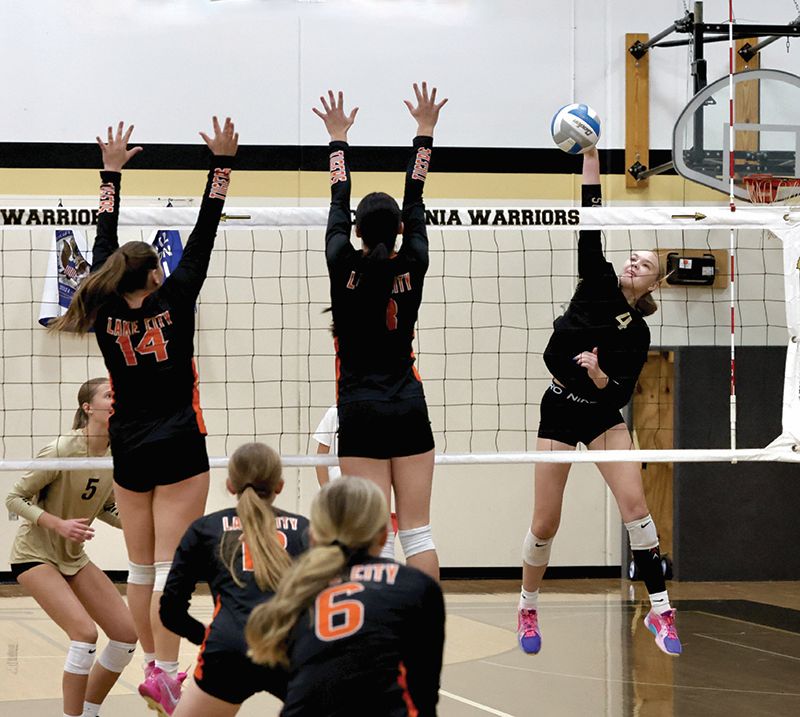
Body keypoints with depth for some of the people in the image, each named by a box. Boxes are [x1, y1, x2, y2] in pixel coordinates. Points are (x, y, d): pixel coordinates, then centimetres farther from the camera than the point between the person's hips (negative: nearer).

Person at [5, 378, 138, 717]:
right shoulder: (61, 450, -23)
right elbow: (14, 498, -16)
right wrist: (59, 524, -29)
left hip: (74, 556, 7)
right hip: (35, 555, -7)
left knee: (126, 632, 0)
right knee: (85, 632, -24)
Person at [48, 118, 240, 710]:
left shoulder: (105, 311, -1)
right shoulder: (173, 301, -9)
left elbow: (104, 246, 11)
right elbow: (203, 237, -7)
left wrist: (111, 174, 18)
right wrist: (221, 164, -3)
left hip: (129, 452, 4)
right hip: (178, 448, -4)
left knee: (141, 565, 11)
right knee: (170, 564, -8)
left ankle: (153, 662, 17)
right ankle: (164, 672, -13)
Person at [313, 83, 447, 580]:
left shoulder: (345, 269, -6)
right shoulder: (412, 268, -2)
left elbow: (339, 206, 7)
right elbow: (416, 202, 9)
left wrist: (340, 139, 20)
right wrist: (425, 133, 19)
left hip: (360, 413, -2)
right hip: (409, 410, 2)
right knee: (417, 533, 3)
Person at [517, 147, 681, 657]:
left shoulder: (639, 335, 0)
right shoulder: (598, 282, -1)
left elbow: (622, 392, -4)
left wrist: (600, 376, -26)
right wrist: (591, 156, -16)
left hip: (604, 414, 1)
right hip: (559, 410, 0)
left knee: (635, 504, -15)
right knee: (545, 524, -1)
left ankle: (660, 610, -8)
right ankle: (528, 609, 21)